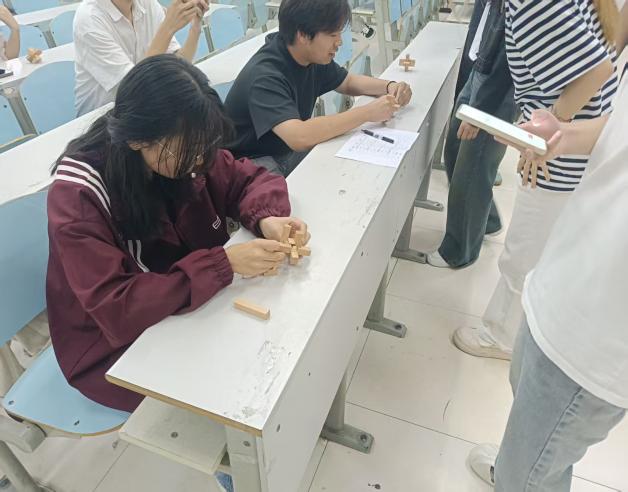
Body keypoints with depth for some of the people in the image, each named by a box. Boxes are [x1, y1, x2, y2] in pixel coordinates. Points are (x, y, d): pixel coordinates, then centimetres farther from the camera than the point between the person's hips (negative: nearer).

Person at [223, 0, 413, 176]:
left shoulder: (313, 55, -6)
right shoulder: (265, 76, -30)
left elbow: (348, 82, 12)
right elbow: (299, 137, -43)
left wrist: (390, 86, -8)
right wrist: (367, 112, -36)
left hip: (289, 150, 8)